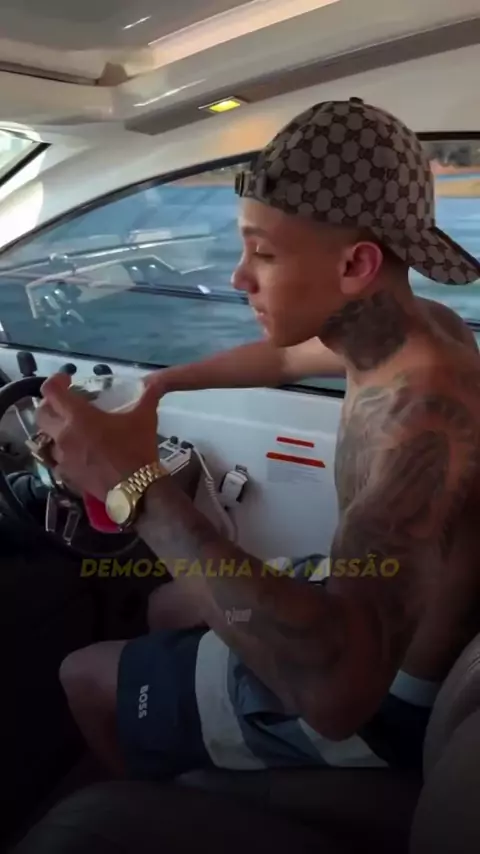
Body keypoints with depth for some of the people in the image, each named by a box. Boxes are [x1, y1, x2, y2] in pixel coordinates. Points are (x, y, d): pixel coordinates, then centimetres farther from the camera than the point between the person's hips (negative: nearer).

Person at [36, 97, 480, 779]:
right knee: (166, 607, 23)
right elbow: (281, 356, 13)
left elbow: (335, 688, -47)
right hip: (367, 615, 8)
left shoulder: (425, 414, -37)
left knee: (85, 677, 6)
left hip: (379, 697, -8)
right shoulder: (419, 327, -8)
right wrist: (160, 382, 11)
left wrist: (140, 488, -44)